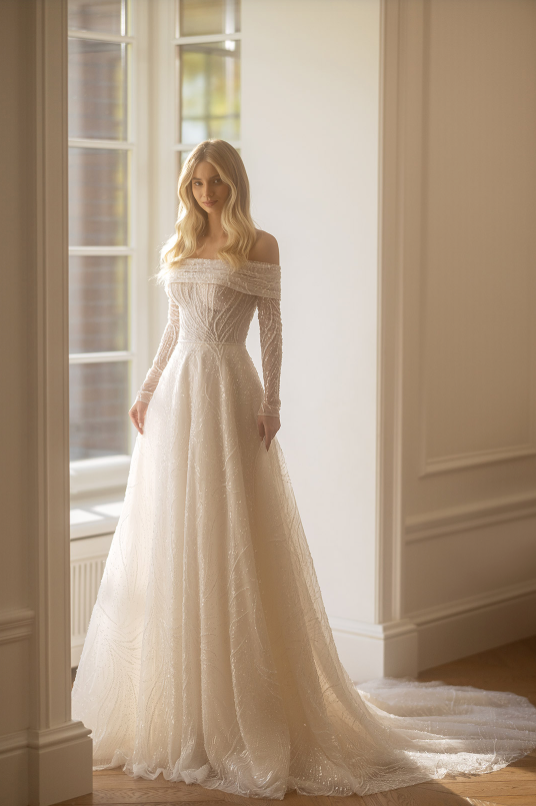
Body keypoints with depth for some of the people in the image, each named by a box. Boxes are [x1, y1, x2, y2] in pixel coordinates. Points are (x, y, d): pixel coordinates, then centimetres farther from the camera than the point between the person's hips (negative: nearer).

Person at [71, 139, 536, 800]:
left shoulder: (259, 246, -2)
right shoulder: (180, 246, 14)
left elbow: (272, 331, -5)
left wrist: (271, 403, -13)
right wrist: (147, 390, 12)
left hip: (228, 395, -6)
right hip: (177, 395, 6)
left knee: (229, 539, -6)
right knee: (170, 539, 6)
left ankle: (240, 705, 3)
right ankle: (175, 700, 17)